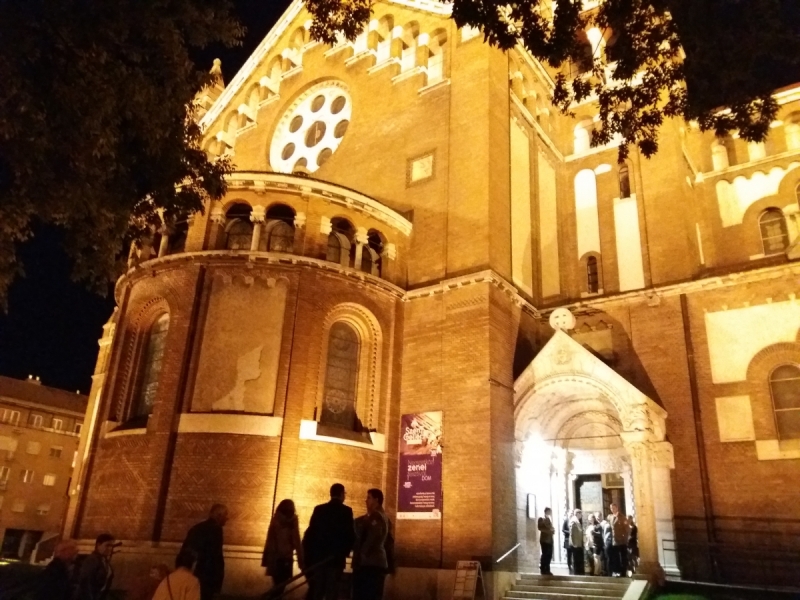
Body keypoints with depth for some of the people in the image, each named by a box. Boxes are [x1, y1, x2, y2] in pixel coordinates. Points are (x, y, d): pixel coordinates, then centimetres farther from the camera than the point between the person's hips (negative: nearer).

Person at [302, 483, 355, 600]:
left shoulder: (319, 509, 3)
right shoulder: (346, 511, -6)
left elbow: (310, 532, 0)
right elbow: (350, 535, -10)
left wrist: (307, 555, 6)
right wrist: (345, 552, 6)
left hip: (317, 556, 3)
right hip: (336, 558, -3)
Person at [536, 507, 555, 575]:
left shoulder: (549, 519, 18)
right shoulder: (541, 519, -5)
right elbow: (540, 528, -14)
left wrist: (552, 530, 0)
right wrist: (548, 531, -17)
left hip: (550, 539, 8)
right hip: (544, 539, -8)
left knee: (549, 555, 6)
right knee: (545, 555, -9)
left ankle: (547, 570, 12)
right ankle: (543, 570, -4)